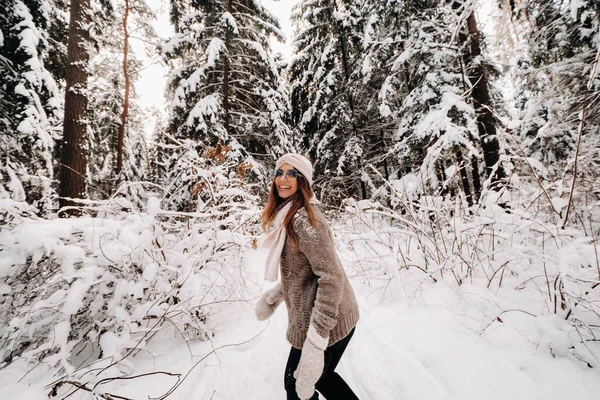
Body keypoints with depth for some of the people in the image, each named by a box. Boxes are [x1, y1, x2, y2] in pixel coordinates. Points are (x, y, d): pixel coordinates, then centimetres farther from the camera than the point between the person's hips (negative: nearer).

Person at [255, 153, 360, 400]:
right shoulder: (289, 216, 7)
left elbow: (332, 279, -28)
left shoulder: (303, 219, -23)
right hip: (326, 317, 9)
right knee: (320, 376, 28)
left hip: (326, 323, -9)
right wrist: (276, 294, 13)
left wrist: (314, 342, -28)